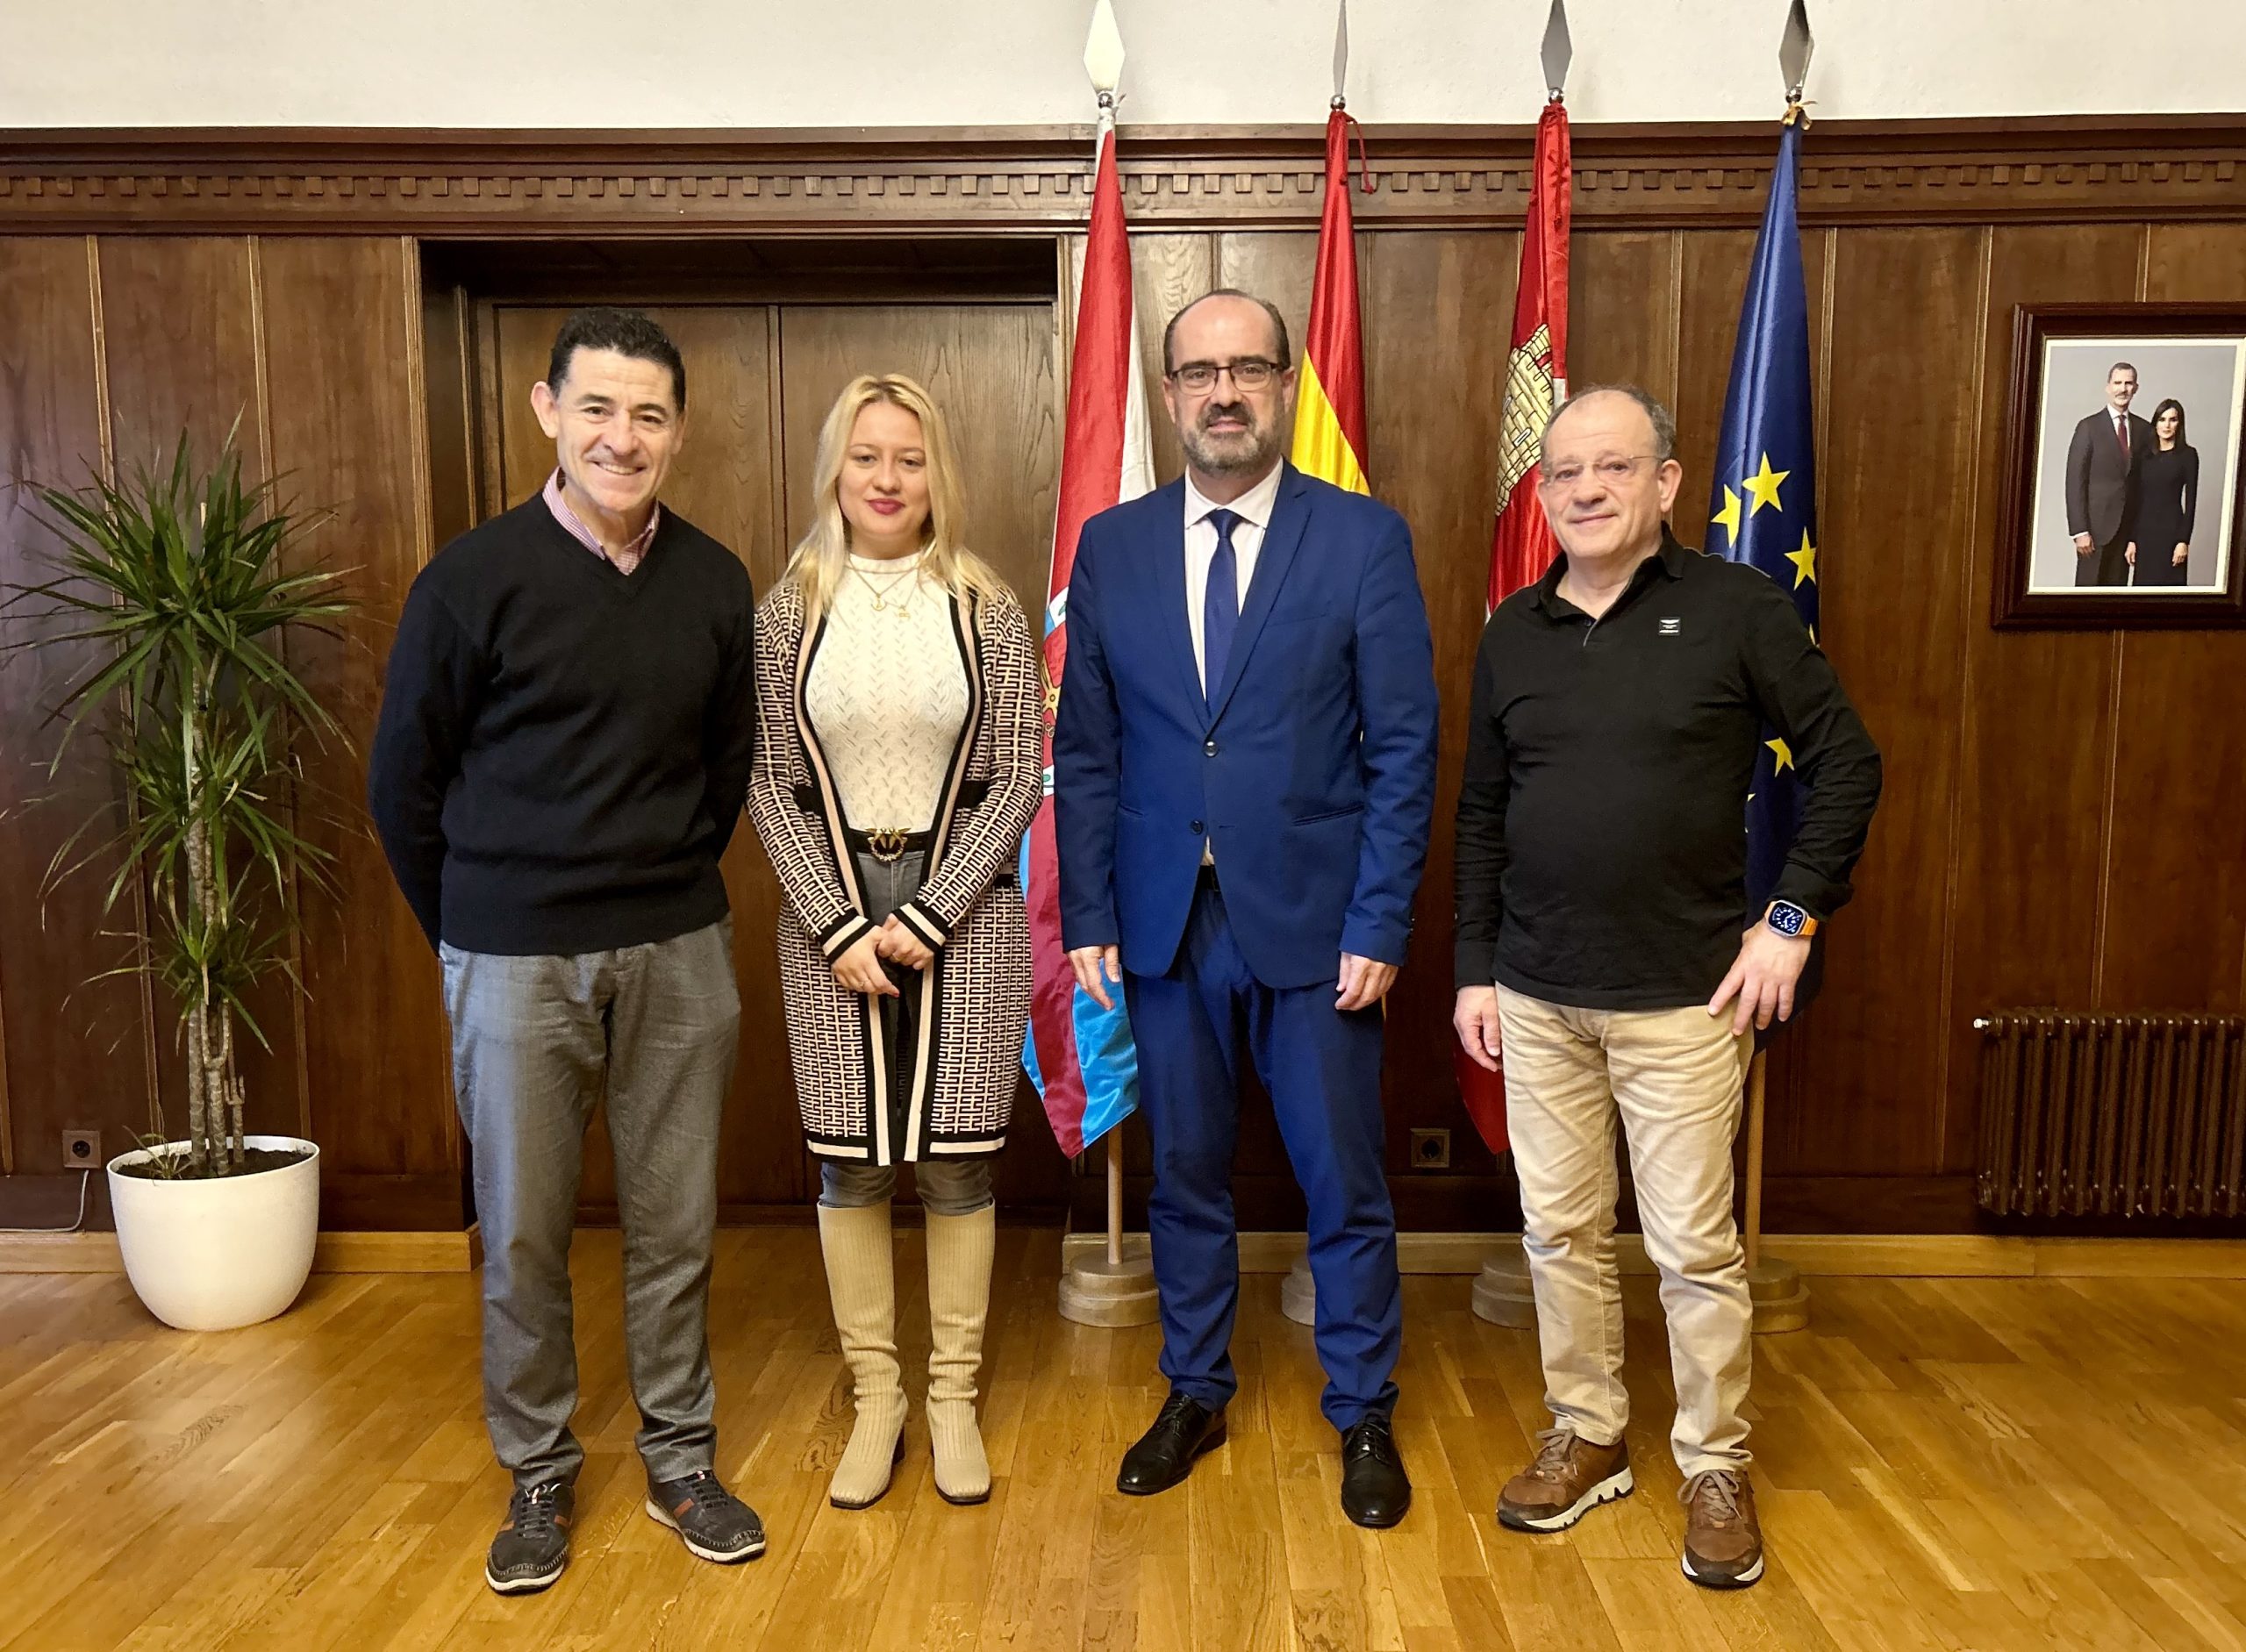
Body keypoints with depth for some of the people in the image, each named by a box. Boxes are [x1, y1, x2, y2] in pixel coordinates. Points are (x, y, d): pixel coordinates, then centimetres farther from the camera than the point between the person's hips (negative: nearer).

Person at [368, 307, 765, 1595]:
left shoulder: (715, 583, 1)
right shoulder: (476, 579, -8)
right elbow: (405, 778, 0)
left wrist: (673, 892, 13)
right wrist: (471, 933, 6)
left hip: (679, 952, 3)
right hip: (516, 959, -2)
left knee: (677, 1225, 11)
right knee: (523, 1236, 10)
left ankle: (682, 1462, 30)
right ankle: (540, 1478, 30)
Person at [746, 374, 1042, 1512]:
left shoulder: (986, 608, -1)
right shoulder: (791, 608, 2)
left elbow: (1017, 779, -3)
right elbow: (770, 785, 1)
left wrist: (923, 920, -9)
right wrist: (840, 927, -8)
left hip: (962, 906, -1)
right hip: (831, 911, 1)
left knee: (955, 1159, 4)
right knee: (848, 1160, 7)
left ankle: (953, 1397, 22)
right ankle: (875, 1397, 25)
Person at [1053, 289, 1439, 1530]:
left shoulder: (1365, 539, -3)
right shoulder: (1110, 547, 4)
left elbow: (1403, 749, -5)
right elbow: (1084, 752, 5)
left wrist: (1379, 927, -10)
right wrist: (1088, 917, 0)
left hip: (1314, 920, -2)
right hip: (1164, 922, 3)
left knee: (1344, 1185, 10)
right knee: (1184, 1176, 15)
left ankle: (1363, 1414, 30)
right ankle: (1195, 1393, 35)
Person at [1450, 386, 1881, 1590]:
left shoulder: (1735, 608, -5)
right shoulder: (1513, 632, 6)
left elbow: (1847, 764, -1)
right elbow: (1481, 815, 10)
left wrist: (1794, 916, -7)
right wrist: (1475, 968, 7)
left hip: (1682, 995, -3)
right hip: (1537, 996, 4)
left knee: (1694, 1245, 5)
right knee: (1560, 1231, 12)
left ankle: (1715, 1467, 25)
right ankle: (1587, 1438, 31)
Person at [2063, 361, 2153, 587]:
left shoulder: (2144, 430, 10)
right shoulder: (2089, 427, -3)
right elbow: (2075, 481, -7)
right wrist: (2080, 530, -13)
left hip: (2128, 527, 4)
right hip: (2096, 526, -4)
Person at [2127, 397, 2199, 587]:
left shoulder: (2188, 454, -1)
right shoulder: (2145, 454, 8)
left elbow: (2191, 500, -4)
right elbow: (2137, 498, 8)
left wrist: (2184, 540, -10)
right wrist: (2131, 539, 3)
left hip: (2171, 530, -3)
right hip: (2145, 530, 3)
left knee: (2170, 584, -1)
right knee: (2143, 584, 4)